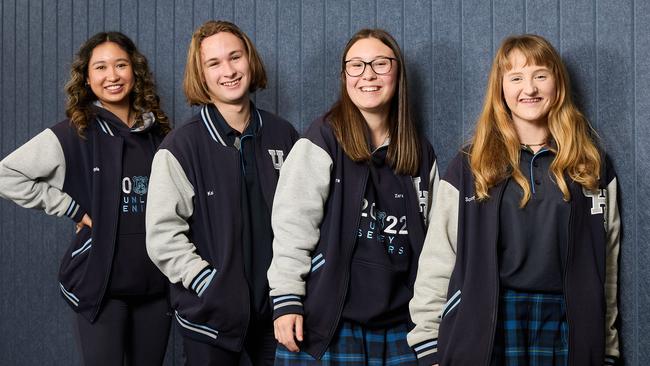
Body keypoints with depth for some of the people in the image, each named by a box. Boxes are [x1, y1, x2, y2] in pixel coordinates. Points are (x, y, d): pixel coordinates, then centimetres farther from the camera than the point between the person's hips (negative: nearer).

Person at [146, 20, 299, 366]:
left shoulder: (283, 136, 4)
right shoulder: (182, 145, -8)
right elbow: (163, 234, -11)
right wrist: (212, 286, -14)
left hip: (275, 309, 4)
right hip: (211, 313, -3)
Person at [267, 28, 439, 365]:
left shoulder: (421, 154, 12)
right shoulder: (323, 140, -3)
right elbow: (292, 223, -8)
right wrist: (286, 299, -16)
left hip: (399, 328, 4)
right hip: (327, 325, -4)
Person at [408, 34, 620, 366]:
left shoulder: (593, 165, 8)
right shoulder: (469, 167, 3)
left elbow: (606, 267, 9)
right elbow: (436, 263, 0)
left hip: (566, 328, 1)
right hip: (486, 328, -1)